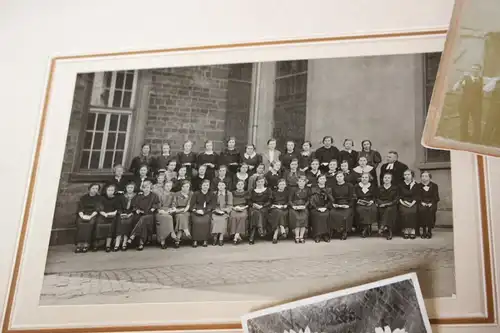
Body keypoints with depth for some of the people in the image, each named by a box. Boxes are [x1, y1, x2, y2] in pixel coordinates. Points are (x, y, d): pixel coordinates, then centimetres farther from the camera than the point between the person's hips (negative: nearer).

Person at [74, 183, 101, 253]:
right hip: (83, 215, 2)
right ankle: (79, 244, -37)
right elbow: (80, 208, 6)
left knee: (90, 222, -34)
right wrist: (82, 215, -15)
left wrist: (90, 216, -17)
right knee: (80, 223, -31)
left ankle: (86, 244, -39)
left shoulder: (99, 198, 11)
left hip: (93, 215, -2)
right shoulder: (83, 198, 16)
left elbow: (97, 209, -1)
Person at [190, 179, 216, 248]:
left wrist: (204, 211, -13)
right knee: (196, 221, -31)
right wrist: (195, 210, -17)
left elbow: (213, 205, 1)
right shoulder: (196, 194, 10)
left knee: (205, 221, -32)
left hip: (207, 212, 0)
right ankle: (195, 240, -25)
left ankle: (205, 240, -23)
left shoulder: (211, 194, 10)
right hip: (196, 211, 0)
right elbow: (191, 205, 5)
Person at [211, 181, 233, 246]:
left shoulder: (229, 194, 9)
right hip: (215, 211, 1)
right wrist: (216, 210, -9)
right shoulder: (214, 194, 12)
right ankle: (215, 237, -27)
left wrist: (224, 211, -11)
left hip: (225, 212, -1)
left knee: (223, 219, -33)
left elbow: (230, 206, 4)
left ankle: (221, 239, -32)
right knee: (214, 219, -31)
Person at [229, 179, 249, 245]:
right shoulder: (233, 193, 20)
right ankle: (238, 237, -35)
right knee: (233, 217, -34)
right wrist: (234, 207, -5)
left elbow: (249, 204, 11)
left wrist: (243, 207, -6)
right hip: (234, 209, 1)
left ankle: (236, 236, -37)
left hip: (243, 209, 0)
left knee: (242, 216, -35)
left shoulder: (246, 193, 18)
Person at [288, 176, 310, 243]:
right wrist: (293, 206, -10)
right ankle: (296, 237, -27)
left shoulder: (307, 190, 16)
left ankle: (301, 237, -26)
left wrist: (304, 206, -10)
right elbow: (290, 200, 8)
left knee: (304, 217, -28)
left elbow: (308, 200, 9)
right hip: (294, 208, 0)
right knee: (296, 217, -28)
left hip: (304, 207, 1)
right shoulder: (294, 190, 14)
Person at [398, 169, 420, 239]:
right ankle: (405, 231, -26)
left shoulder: (415, 185, 13)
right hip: (403, 203, 1)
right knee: (404, 212, -29)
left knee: (412, 212, -31)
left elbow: (417, 196, 5)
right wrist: (402, 202, -7)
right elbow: (399, 196, 11)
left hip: (413, 203, -1)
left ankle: (412, 231, -28)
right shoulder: (401, 185, 17)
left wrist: (412, 203, -10)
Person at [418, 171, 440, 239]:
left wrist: (431, 203, -15)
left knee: (431, 210, -33)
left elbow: (436, 197, 3)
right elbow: (418, 196, 4)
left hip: (431, 203, 0)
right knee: (421, 209, -33)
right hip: (422, 204, 0)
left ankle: (429, 231, -23)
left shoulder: (434, 186, 11)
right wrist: (422, 202, -15)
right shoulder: (418, 186, 13)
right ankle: (424, 230, -25)